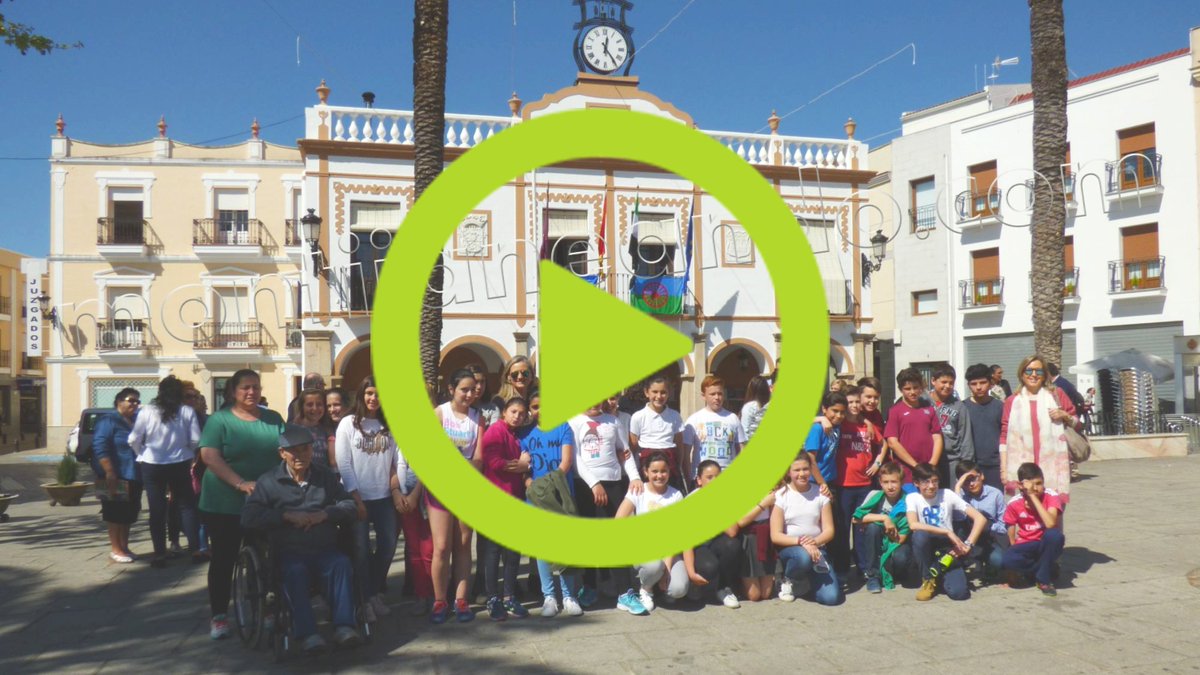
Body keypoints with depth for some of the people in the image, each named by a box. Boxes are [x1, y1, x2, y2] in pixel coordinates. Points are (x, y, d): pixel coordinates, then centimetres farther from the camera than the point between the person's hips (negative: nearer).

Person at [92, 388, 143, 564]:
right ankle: (115, 549, 9)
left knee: (129, 514, 12)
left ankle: (124, 547, 21)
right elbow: (100, 447, -18)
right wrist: (109, 472, -26)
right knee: (116, 514, 0)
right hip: (117, 476, -7)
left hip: (134, 476, 7)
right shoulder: (109, 421, -9)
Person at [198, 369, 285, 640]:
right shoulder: (220, 419, -4)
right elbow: (209, 456, -14)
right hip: (224, 505, -3)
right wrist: (241, 483, -24)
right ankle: (218, 616, 17)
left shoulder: (273, 419, 7)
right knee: (223, 559, 6)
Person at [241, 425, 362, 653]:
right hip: (289, 553, -2)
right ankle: (307, 634, -37)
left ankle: (344, 626, -32)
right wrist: (287, 516, -12)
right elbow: (249, 517, -2)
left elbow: (350, 507, 11)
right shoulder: (268, 481, 12)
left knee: (342, 563, -29)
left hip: (325, 550, 2)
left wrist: (325, 514, -8)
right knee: (295, 571, -34)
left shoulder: (325, 476, 20)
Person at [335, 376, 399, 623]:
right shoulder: (348, 424, -4)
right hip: (358, 498, -3)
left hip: (384, 497, 3)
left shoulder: (389, 425, 7)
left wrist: (396, 491, -4)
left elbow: (395, 461, 6)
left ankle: (375, 593, 25)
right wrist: (356, 498, -12)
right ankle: (365, 598, 15)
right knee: (361, 549, 1)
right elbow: (343, 465, -7)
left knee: (388, 546, 5)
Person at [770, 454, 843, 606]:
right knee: (803, 556, -39)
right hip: (789, 548, -2)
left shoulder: (820, 494, 3)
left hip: (816, 548, 2)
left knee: (831, 597, -17)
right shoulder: (781, 495, -6)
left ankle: (810, 576, 15)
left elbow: (829, 530, 1)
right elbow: (775, 536, -9)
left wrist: (814, 541, -20)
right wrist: (801, 542, -25)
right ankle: (787, 579, -5)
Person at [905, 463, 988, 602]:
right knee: (920, 535, -36)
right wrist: (947, 532, -25)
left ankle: (940, 576, 13)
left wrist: (967, 545, -14)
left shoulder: (947, 495, -2)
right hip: (927, 549, -1)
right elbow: (913, 525, -24)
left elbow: (980, 519, -4)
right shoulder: (912, 498, -4)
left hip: (948, 550, 1)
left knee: (959, 592, -25)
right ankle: (928, 580, -10)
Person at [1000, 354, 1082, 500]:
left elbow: (1077, 424, 17)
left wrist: (1065, 416, -5)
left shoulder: (1056, 395, 11)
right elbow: (1005, 436, 8)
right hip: (1023, 465, 0)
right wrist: (1003, 469, 2)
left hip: (1053, 464, 0)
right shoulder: (1013, 401, 10)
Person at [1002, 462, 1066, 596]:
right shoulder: (1014, 505, -10)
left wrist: (1033, 497, -31)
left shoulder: (1051, 498, -14)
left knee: (1054, 534, -36)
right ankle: (1048, 570, -4)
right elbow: (1011, 537, 0)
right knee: (1008, 559, -33)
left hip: (1046, 545, -1)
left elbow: (1050, 524, -34)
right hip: (1026, 547, 1)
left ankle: (1043, 578, -14)